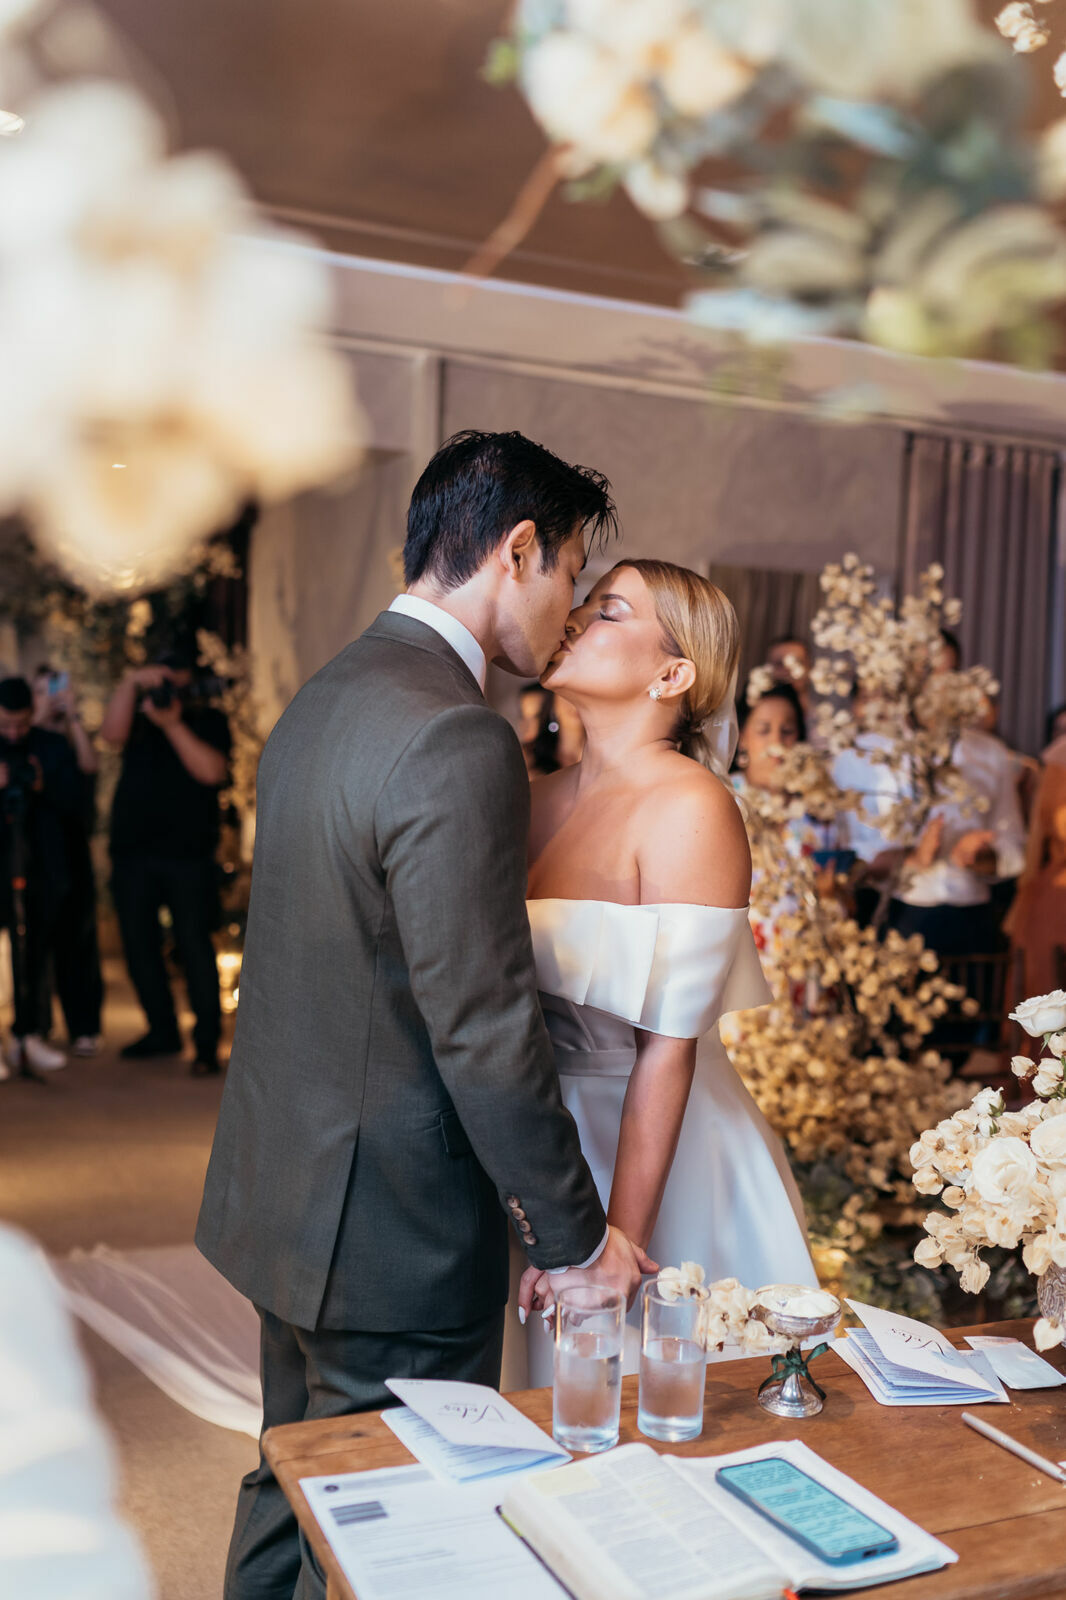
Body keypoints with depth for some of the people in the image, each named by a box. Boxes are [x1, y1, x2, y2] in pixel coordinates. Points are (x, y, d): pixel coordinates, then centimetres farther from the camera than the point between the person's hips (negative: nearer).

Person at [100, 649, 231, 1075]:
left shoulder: (208, 720, 6)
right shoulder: (140, 717, 15)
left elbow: (211, 770, -11)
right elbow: (112, 733, -6)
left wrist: (173, 724, -16)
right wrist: (131, 682, -12)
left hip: (188, 853, -4)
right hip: (133, 851, 4)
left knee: (194, 944, -7)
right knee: (139, 944, 9)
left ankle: (207, 1041, -2)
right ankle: (162, 1031, 22)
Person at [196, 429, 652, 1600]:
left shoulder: (320, 700, 6)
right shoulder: (457, 742, -25)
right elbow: (483, 1030, -24)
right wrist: (578, 1235, -11)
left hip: (287, 1190, 9)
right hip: (394, 1238, -9)